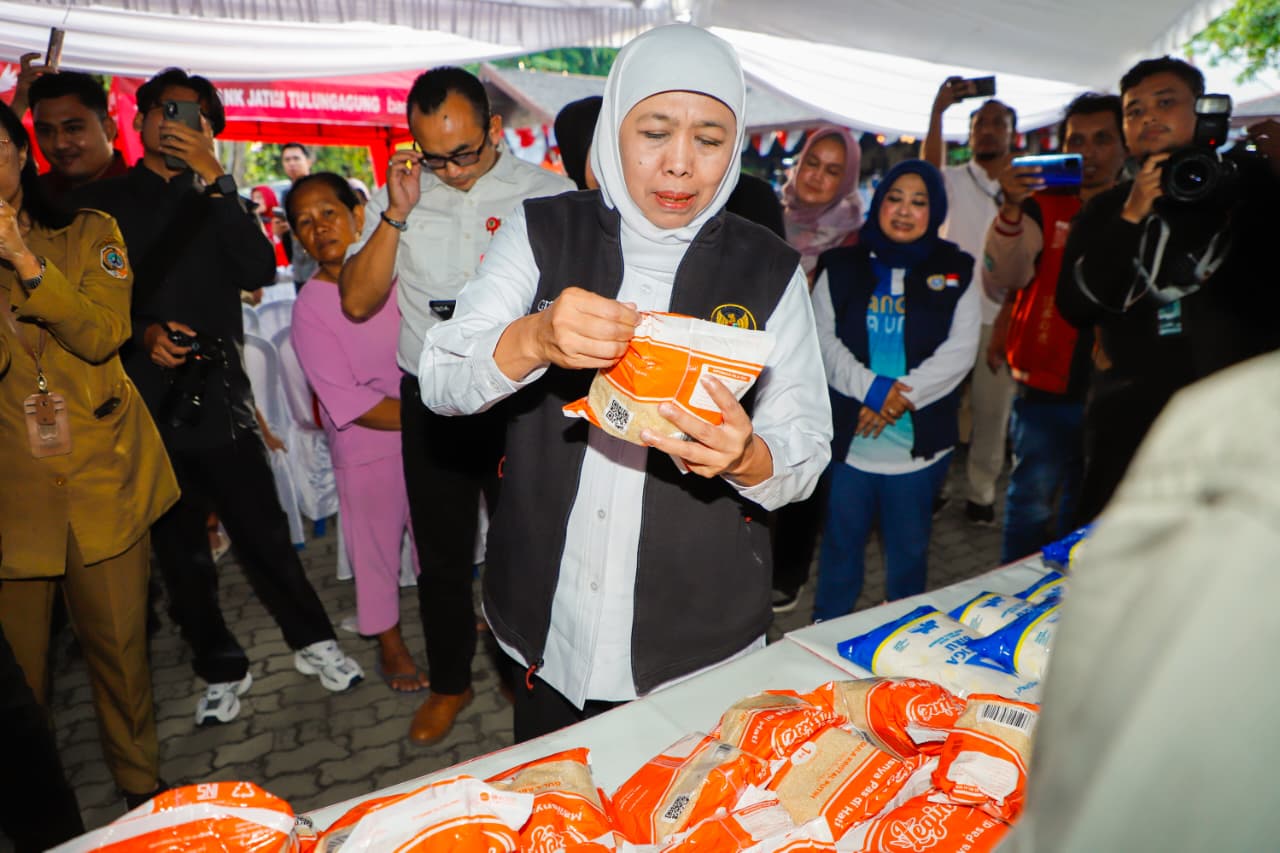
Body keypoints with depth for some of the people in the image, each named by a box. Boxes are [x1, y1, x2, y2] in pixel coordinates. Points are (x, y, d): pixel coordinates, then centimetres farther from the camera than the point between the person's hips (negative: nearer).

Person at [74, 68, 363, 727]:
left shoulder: (217, 196, 13)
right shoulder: (102, 201, 10)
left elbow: (258, 270, -6)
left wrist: (213, 179, -10)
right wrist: (142, 333, -12)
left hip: (220, 393, 0)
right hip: (149, 401, 1)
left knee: (264, 529, -1)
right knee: (180, 549, 9)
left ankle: (312, 640, 18)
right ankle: (221, 668, 25)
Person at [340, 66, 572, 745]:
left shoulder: (551, 196, -4)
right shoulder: (397, 197, 3)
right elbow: (357, 302, -3)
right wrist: (396, 214, -11)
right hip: (432, 402, 3)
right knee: (441, 554, 15)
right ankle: (449, 682, 37)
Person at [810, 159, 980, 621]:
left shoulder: (957, 273, 4)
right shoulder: (842, 267, 4)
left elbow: (958, 352, -6)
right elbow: (823, 340, -5)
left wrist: (903, 395, -18)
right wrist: (871, 388, -19)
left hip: (920, 439, 1)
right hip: (848, 434, 0)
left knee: (910, 547, 14)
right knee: (842, 541, 12)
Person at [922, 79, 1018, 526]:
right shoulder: (954, 181, 3)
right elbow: (928, 171, -20)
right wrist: (937, 111, -29)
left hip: (1000, 317, 2)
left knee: (993, 409, 7)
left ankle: (980, 491, 21)